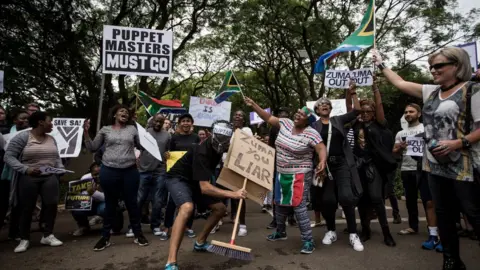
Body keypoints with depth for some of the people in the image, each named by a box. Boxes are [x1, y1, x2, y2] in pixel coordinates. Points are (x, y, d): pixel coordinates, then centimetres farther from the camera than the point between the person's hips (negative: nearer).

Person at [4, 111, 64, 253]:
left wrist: (60, 168, -5)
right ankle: (24, 239, 21)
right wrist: (25, 169, -21)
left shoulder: (51, 139, 9)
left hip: (49, 177, 4)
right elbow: (9, 157, -11)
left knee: (52, 204, -3)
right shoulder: (22, 137, -8)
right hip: (28, 178, -4)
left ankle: (48, 235, 13)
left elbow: (56, 157, 14)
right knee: (27, 208, 6)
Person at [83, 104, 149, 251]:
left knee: (132, 202, 7)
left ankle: (138, 234, 20)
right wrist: (86, 132, -2)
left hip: (130, 171, 0)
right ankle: (105, 237, 23)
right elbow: (92, 148, 8)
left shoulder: (132, 129, 9)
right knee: (110, 204, 10)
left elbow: (142, 146, 10)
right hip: (109, 171, 0)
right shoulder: (105, 129, 8)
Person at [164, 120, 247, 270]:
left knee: (220, 208, 5)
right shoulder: (202, 151, -34)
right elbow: (204, 188, -38)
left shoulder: (219, 145, -10)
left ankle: (200, 242, 23)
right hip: (178, 179, -8)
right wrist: (233, 194, -43)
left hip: (195, 181, 8)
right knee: (187, 208, -36)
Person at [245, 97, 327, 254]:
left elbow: (322, 148, -23)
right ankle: (280, 232, 40)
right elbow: (268, 118, 3)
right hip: (281, 173, 7)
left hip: (300, 175, -7)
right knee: (280, 203, 19)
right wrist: (253, 105, -1)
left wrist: (322, 162, -43)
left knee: (299, 206, -11)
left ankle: (308, 241, 3)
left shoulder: (311, 134, -17)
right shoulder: (286, 123, -1)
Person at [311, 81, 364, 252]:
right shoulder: (314, 126, 7)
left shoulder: (339, 120, 11)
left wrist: (353, 93, -4)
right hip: (324, 165, 0)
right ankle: (331, 231, 22)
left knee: (346, 196, -12)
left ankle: (353, 234, 1)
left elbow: (357, 111, 4)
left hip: (342, 163, 0)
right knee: (327, 200, 1)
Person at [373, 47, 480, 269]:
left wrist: (458, 143, -22)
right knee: (443, 213, 13)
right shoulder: (431, 91, 11)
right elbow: (400, 83, 17)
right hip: (435, 164, 7)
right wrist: (381, 65, 20)